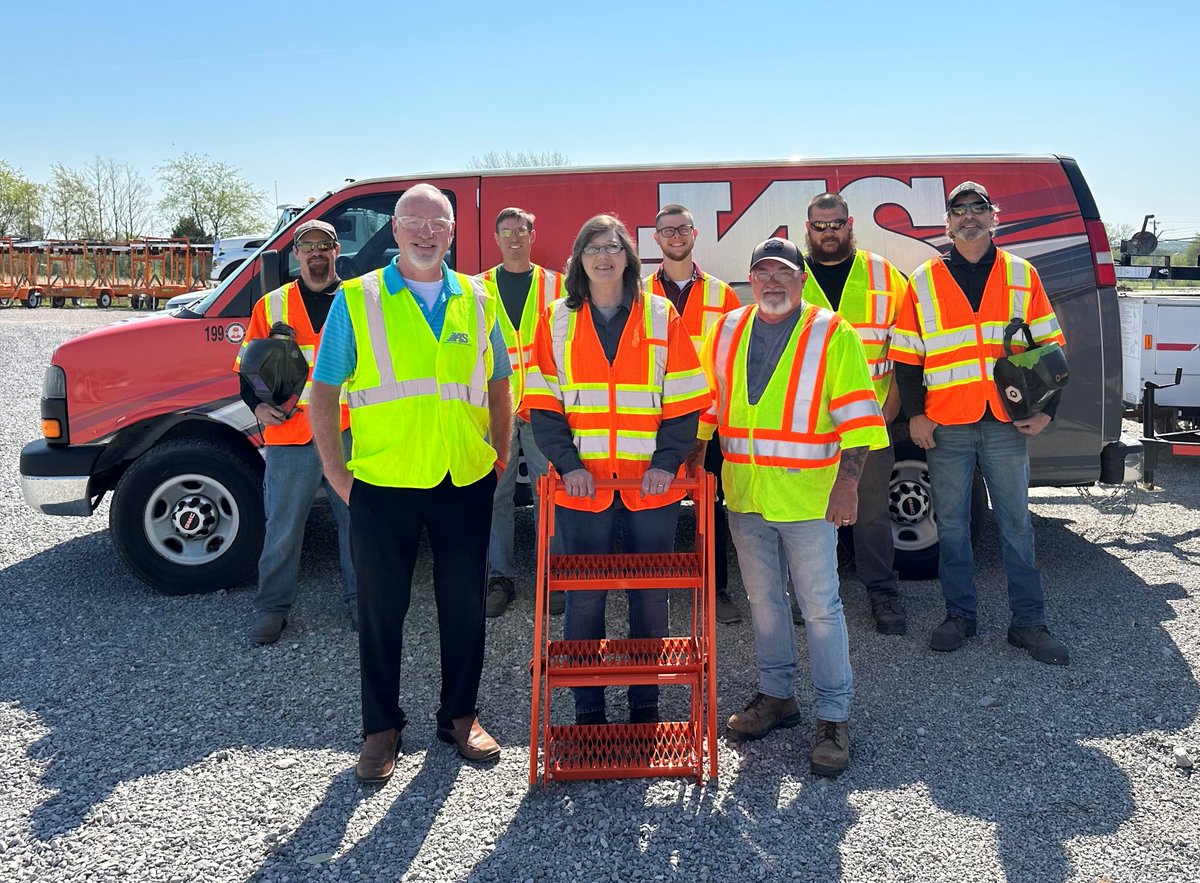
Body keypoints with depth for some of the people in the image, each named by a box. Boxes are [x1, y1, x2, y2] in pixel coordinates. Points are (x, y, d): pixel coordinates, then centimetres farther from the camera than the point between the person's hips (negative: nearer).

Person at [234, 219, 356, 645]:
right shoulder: (271, 306, 8)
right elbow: (249, 366, 10)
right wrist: (258, 405, -6)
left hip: (349, 432, 1)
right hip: (289, 434, 0)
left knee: (356, 517, 10)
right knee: (282, 526, 5)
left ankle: (358, 597, 26)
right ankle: (272, 606, 19)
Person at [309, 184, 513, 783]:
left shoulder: (477, 301, 7)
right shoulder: (356, 301, 0)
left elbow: (497, 386, 16)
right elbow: (323, 391, 1)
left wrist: (500, 460, 9)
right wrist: (336, 473, -4)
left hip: (465, 483, 2)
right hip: (382, 484, -2)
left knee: (464, 605, 11)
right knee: (381, 610, 9)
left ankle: (460, 715, 29)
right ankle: (381, 727, 25)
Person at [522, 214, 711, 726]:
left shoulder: (662, 317, 5)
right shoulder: (557, 321, 7)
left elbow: (685, 400, 2)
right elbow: (543, 402, 2)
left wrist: (667, 461, -10)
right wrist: (568, 463, -10)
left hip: (652, 486, 0)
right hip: (582, 486, 0)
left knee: (650, 597, 8)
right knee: (583, 598, 5)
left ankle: (646, 704, 24)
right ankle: (587, 709, 19)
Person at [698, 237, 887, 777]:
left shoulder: (833, 335, -5)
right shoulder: (726, 332, 8)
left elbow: (857, 415, -9)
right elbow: (706, 401, 15)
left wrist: (847, 481, -17)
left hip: (807, 497, -4)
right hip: (743, 494, 5)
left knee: (820, 607, 1)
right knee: (763, 599, 16)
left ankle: (833, 717, 13)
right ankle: (776, 695, 32)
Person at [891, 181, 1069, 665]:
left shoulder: (1021, 275, 7)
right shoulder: (924, 281, 5)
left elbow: (1048, 345, 9)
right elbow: (906, 355, 5)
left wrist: (1046, 408, 1)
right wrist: (915, 415, -1)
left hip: (1007, 423, 0)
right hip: (946, 426, 0)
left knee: (1016, 524, 6)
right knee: (951, 525, 7)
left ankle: (1028, 623, 15)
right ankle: (959, 615, 21)